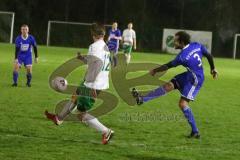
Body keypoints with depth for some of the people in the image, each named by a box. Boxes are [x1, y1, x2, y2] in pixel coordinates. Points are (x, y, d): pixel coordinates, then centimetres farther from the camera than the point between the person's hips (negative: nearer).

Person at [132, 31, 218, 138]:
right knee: (169, 85, 1)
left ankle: (195, 131, -4)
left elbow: (168, 66, -12)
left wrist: (155, 71, 4)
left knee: (183, 103, -10)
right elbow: (209, 56, 6)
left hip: (195, 80, -9)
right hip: (189, 76, 9)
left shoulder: (182, 56, -25)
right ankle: (142, 99, 0)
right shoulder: (197, 46, -5)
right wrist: (213, 69, 22)